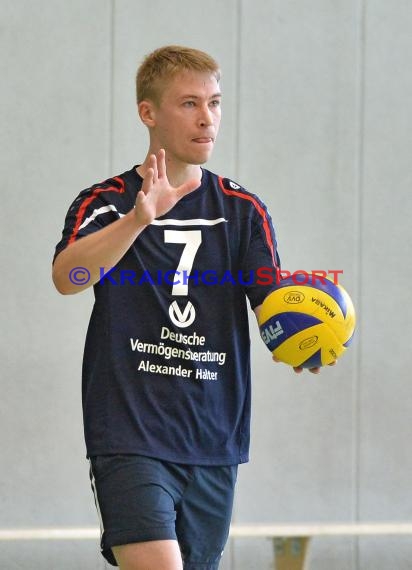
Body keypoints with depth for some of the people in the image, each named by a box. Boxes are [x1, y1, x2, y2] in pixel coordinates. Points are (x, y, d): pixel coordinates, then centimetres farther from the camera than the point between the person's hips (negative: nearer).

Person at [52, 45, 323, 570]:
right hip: (130, 441, -4)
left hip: (215, 445, 4)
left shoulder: (244, 211, 11)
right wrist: (140, 217, -37)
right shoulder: (107, 203, 1)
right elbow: (66, 276, -20)